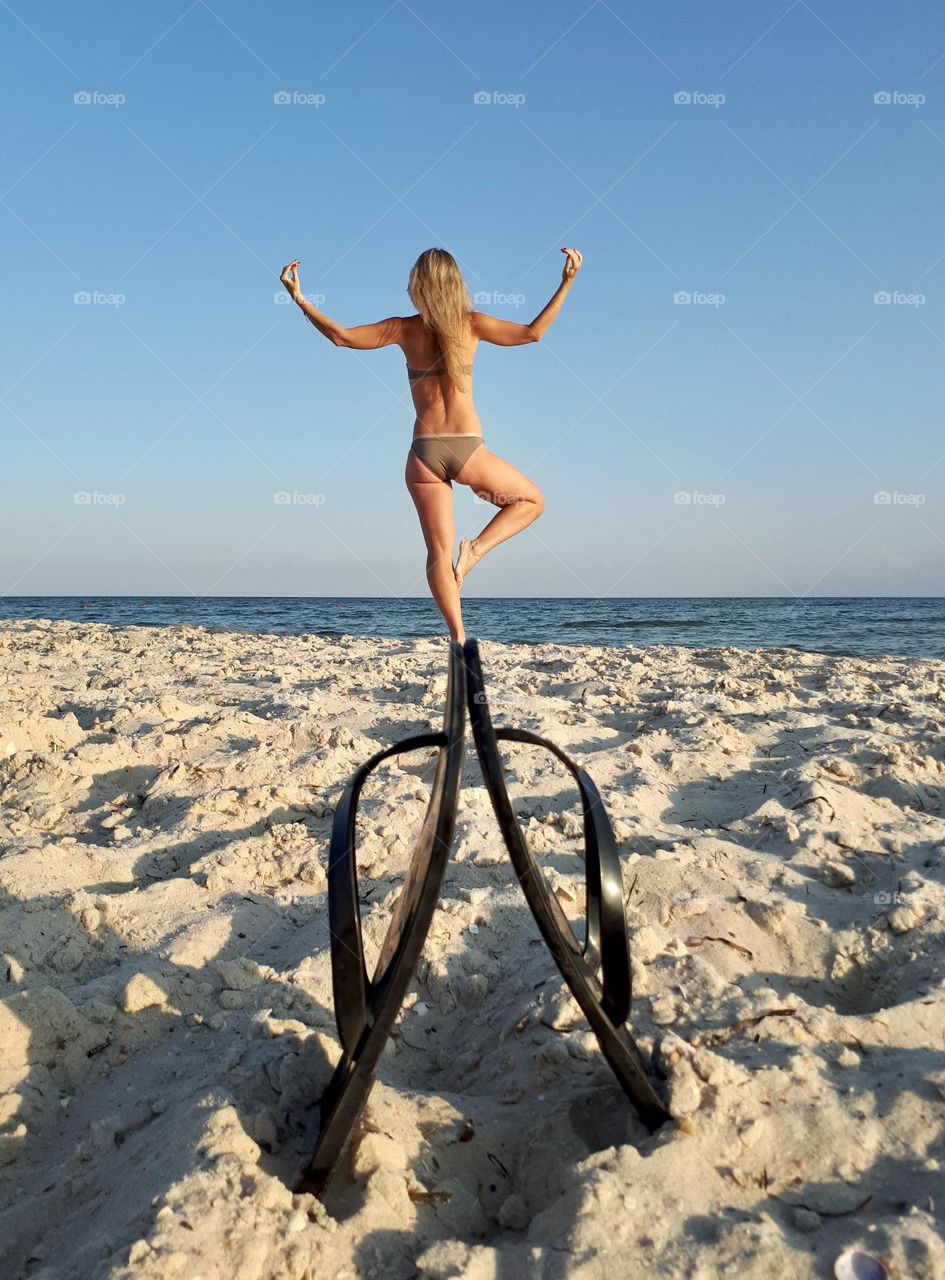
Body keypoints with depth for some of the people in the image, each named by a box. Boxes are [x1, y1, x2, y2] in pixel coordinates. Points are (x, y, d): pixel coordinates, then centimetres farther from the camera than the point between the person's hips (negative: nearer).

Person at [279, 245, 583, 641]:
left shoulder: (405, 329, 3)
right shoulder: (471, 324, 0)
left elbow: (340, 336, 5)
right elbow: (533, 332, 1)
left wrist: (299, 298, 13)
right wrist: (566, 283, 7)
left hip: (424, 452, 2)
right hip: (468, 449, -2)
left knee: (439, 552, 5)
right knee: (532, 501, 20)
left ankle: (459, 638, 1)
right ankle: (476, 549, 0)